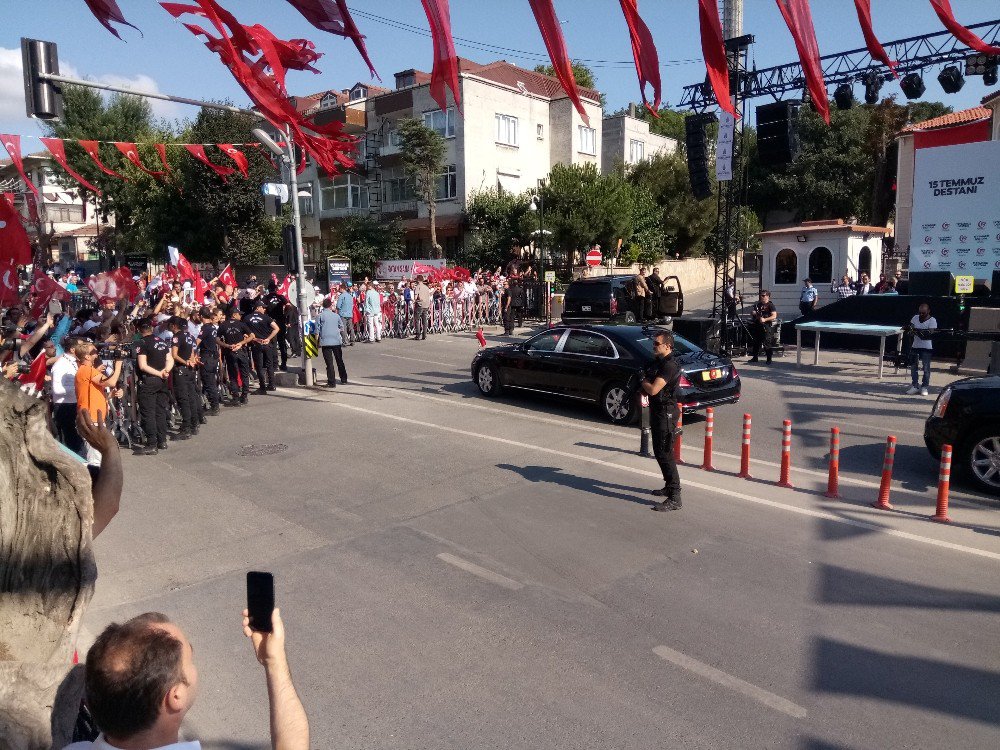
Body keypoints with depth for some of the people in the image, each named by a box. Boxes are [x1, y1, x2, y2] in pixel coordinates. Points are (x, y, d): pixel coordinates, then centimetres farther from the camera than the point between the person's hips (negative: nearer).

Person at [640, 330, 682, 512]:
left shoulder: (670, 365, -20)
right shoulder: (658, 362, 13)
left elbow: (653, 389, -27)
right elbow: (650, 388, 23)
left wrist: (644, 382, -6)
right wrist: (646, 385, 0)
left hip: (666, 413, -11)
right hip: (657, 411, 11)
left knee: (665, 454, -11)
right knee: (659, 451, 19)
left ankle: (674, 498, -9)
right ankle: (670, 487, 33)